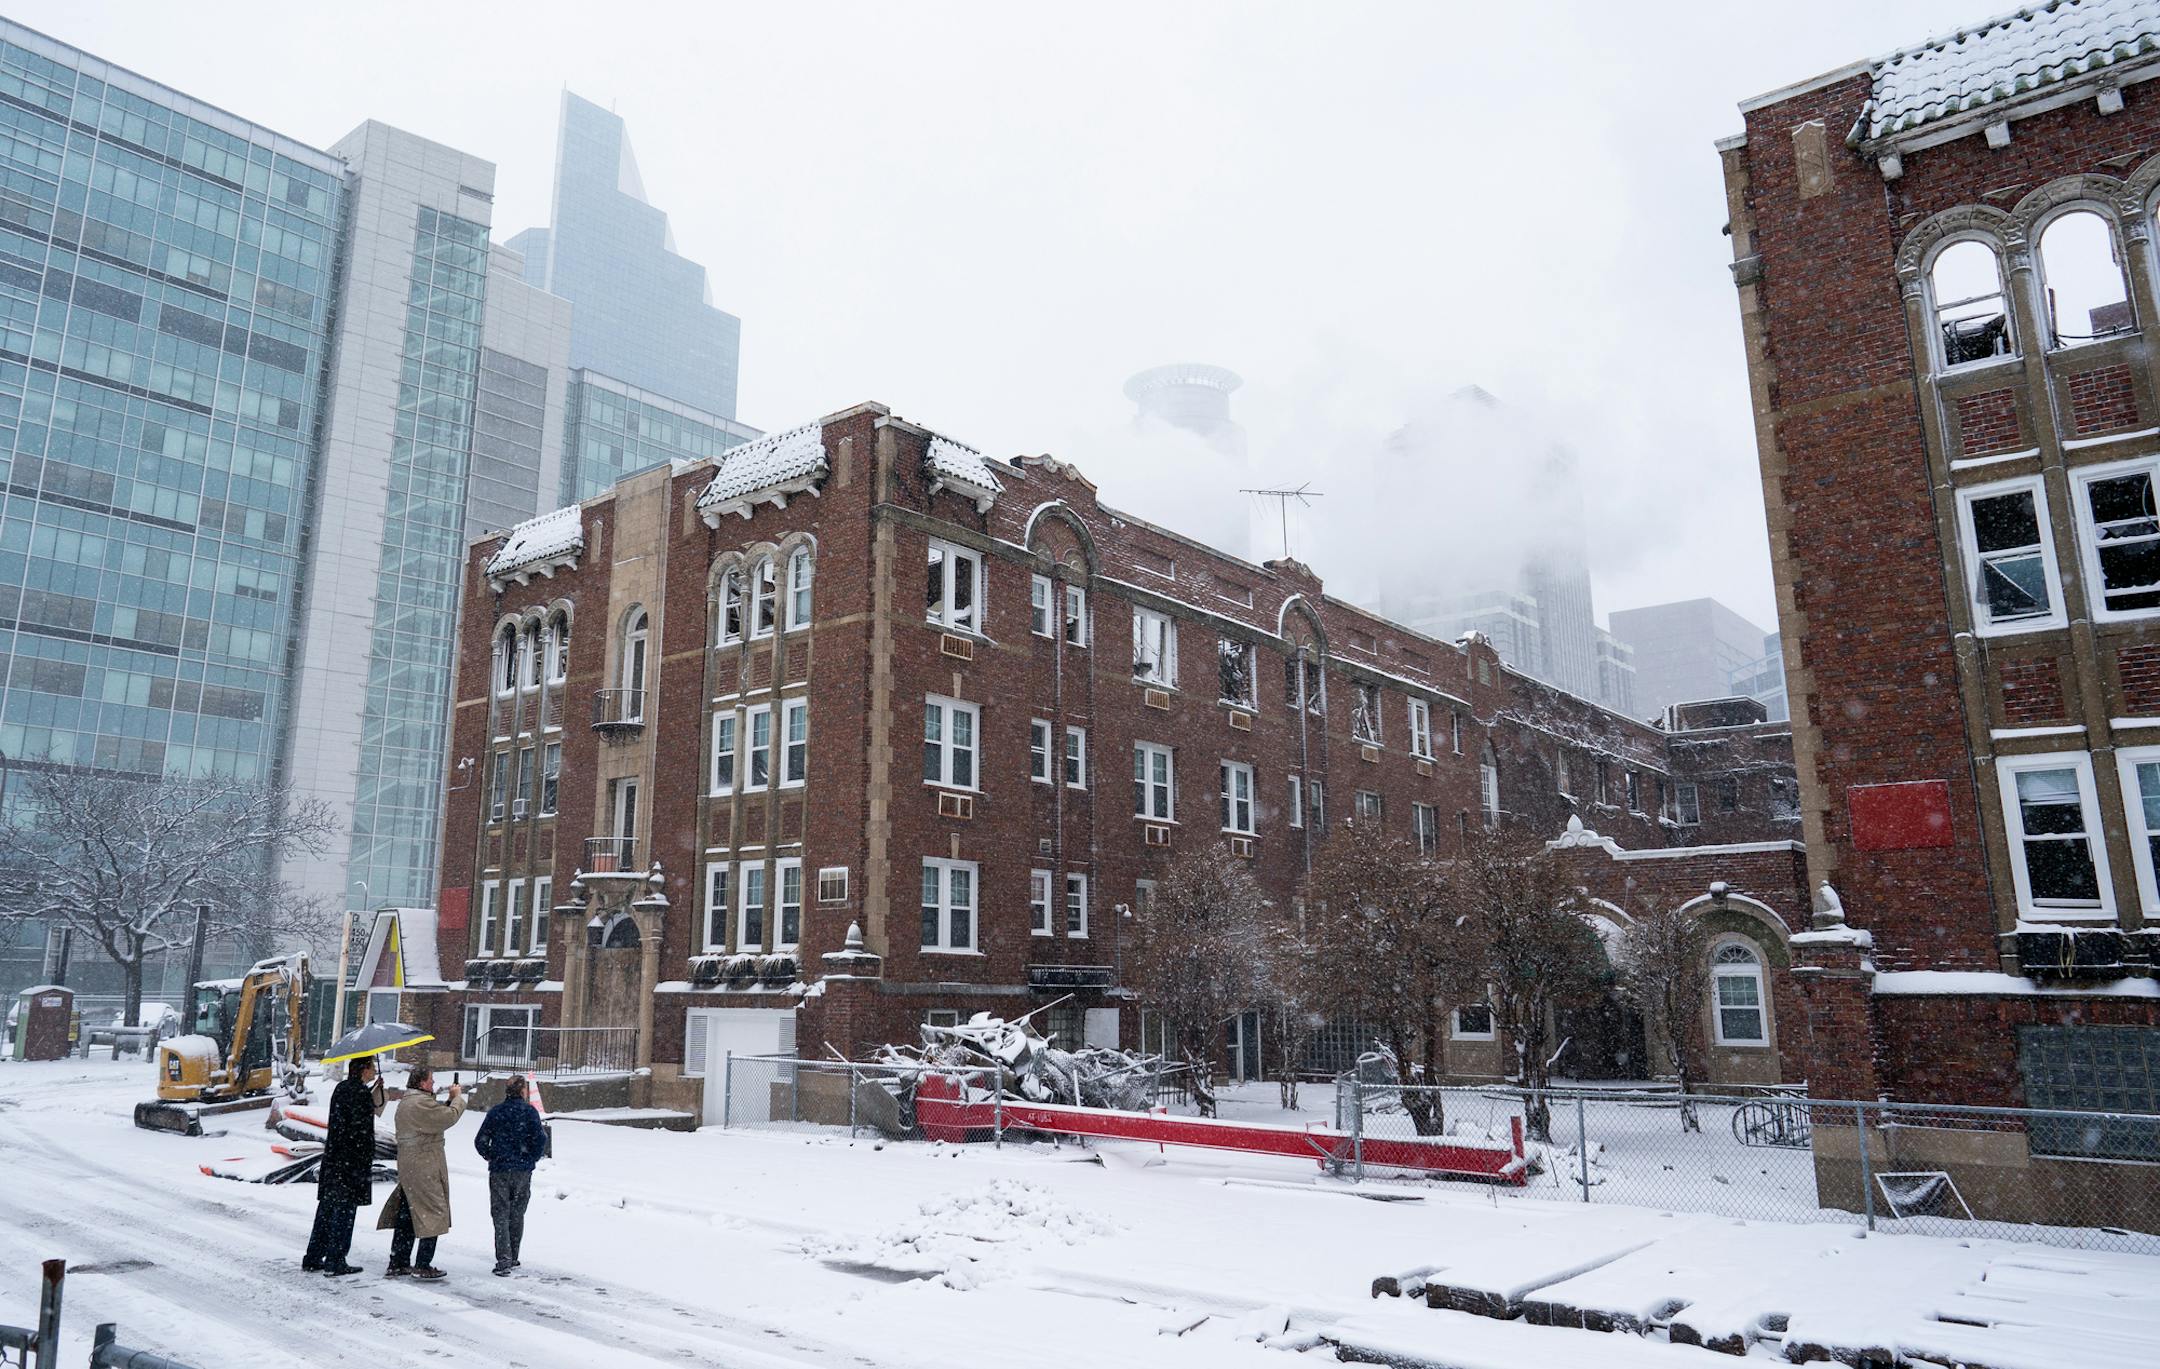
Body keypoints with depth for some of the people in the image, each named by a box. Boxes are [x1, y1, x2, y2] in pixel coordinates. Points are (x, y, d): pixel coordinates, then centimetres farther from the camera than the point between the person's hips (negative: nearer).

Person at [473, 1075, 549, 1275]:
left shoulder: (496, 1111, -1)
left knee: (501, 1215, 3)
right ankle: (513, 1258, 21)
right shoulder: (530, 1111, -6)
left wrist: (490, 1156, 16)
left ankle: (504, 1261, -7)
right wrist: (533, 1158, 5)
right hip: (523, 1170, 0)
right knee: (517, 1215, 15)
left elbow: (480, 1141, -1)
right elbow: (540, 1139, -12)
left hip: (499, 1169, 0)